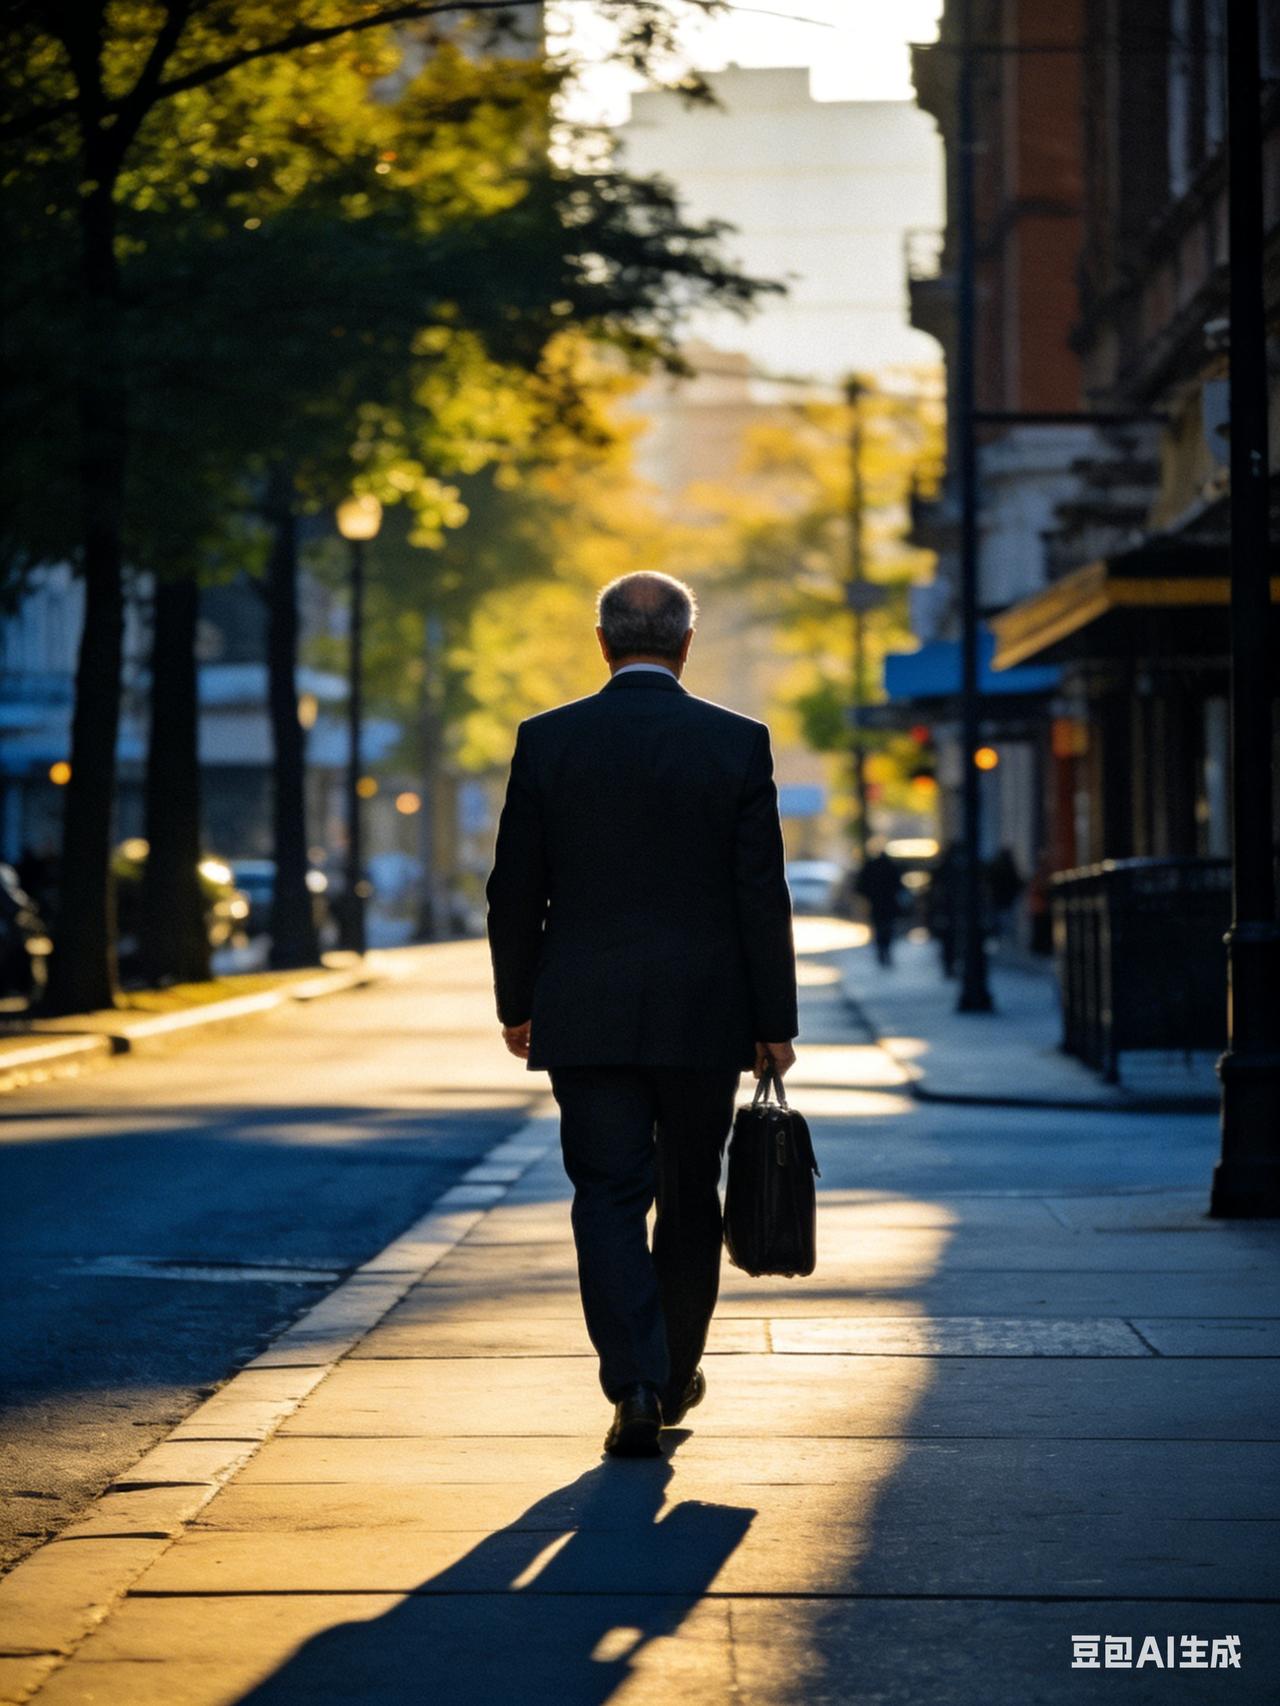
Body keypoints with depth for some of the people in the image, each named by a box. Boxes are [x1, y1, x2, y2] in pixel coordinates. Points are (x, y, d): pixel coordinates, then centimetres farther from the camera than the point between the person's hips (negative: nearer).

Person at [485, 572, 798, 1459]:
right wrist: (773, 1021, 3)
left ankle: (636, 1383, -13)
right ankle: (676, 1373, 27)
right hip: (704, 1017, 0)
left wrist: (517, 1005, 13)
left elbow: (514, 890, 2)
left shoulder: (547, 739, -2)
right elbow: (763, 895, -4)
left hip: (585, 1017, 0)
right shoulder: (738, 742, -4)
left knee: (609, 1196, 1)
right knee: (690, 1197, 15)